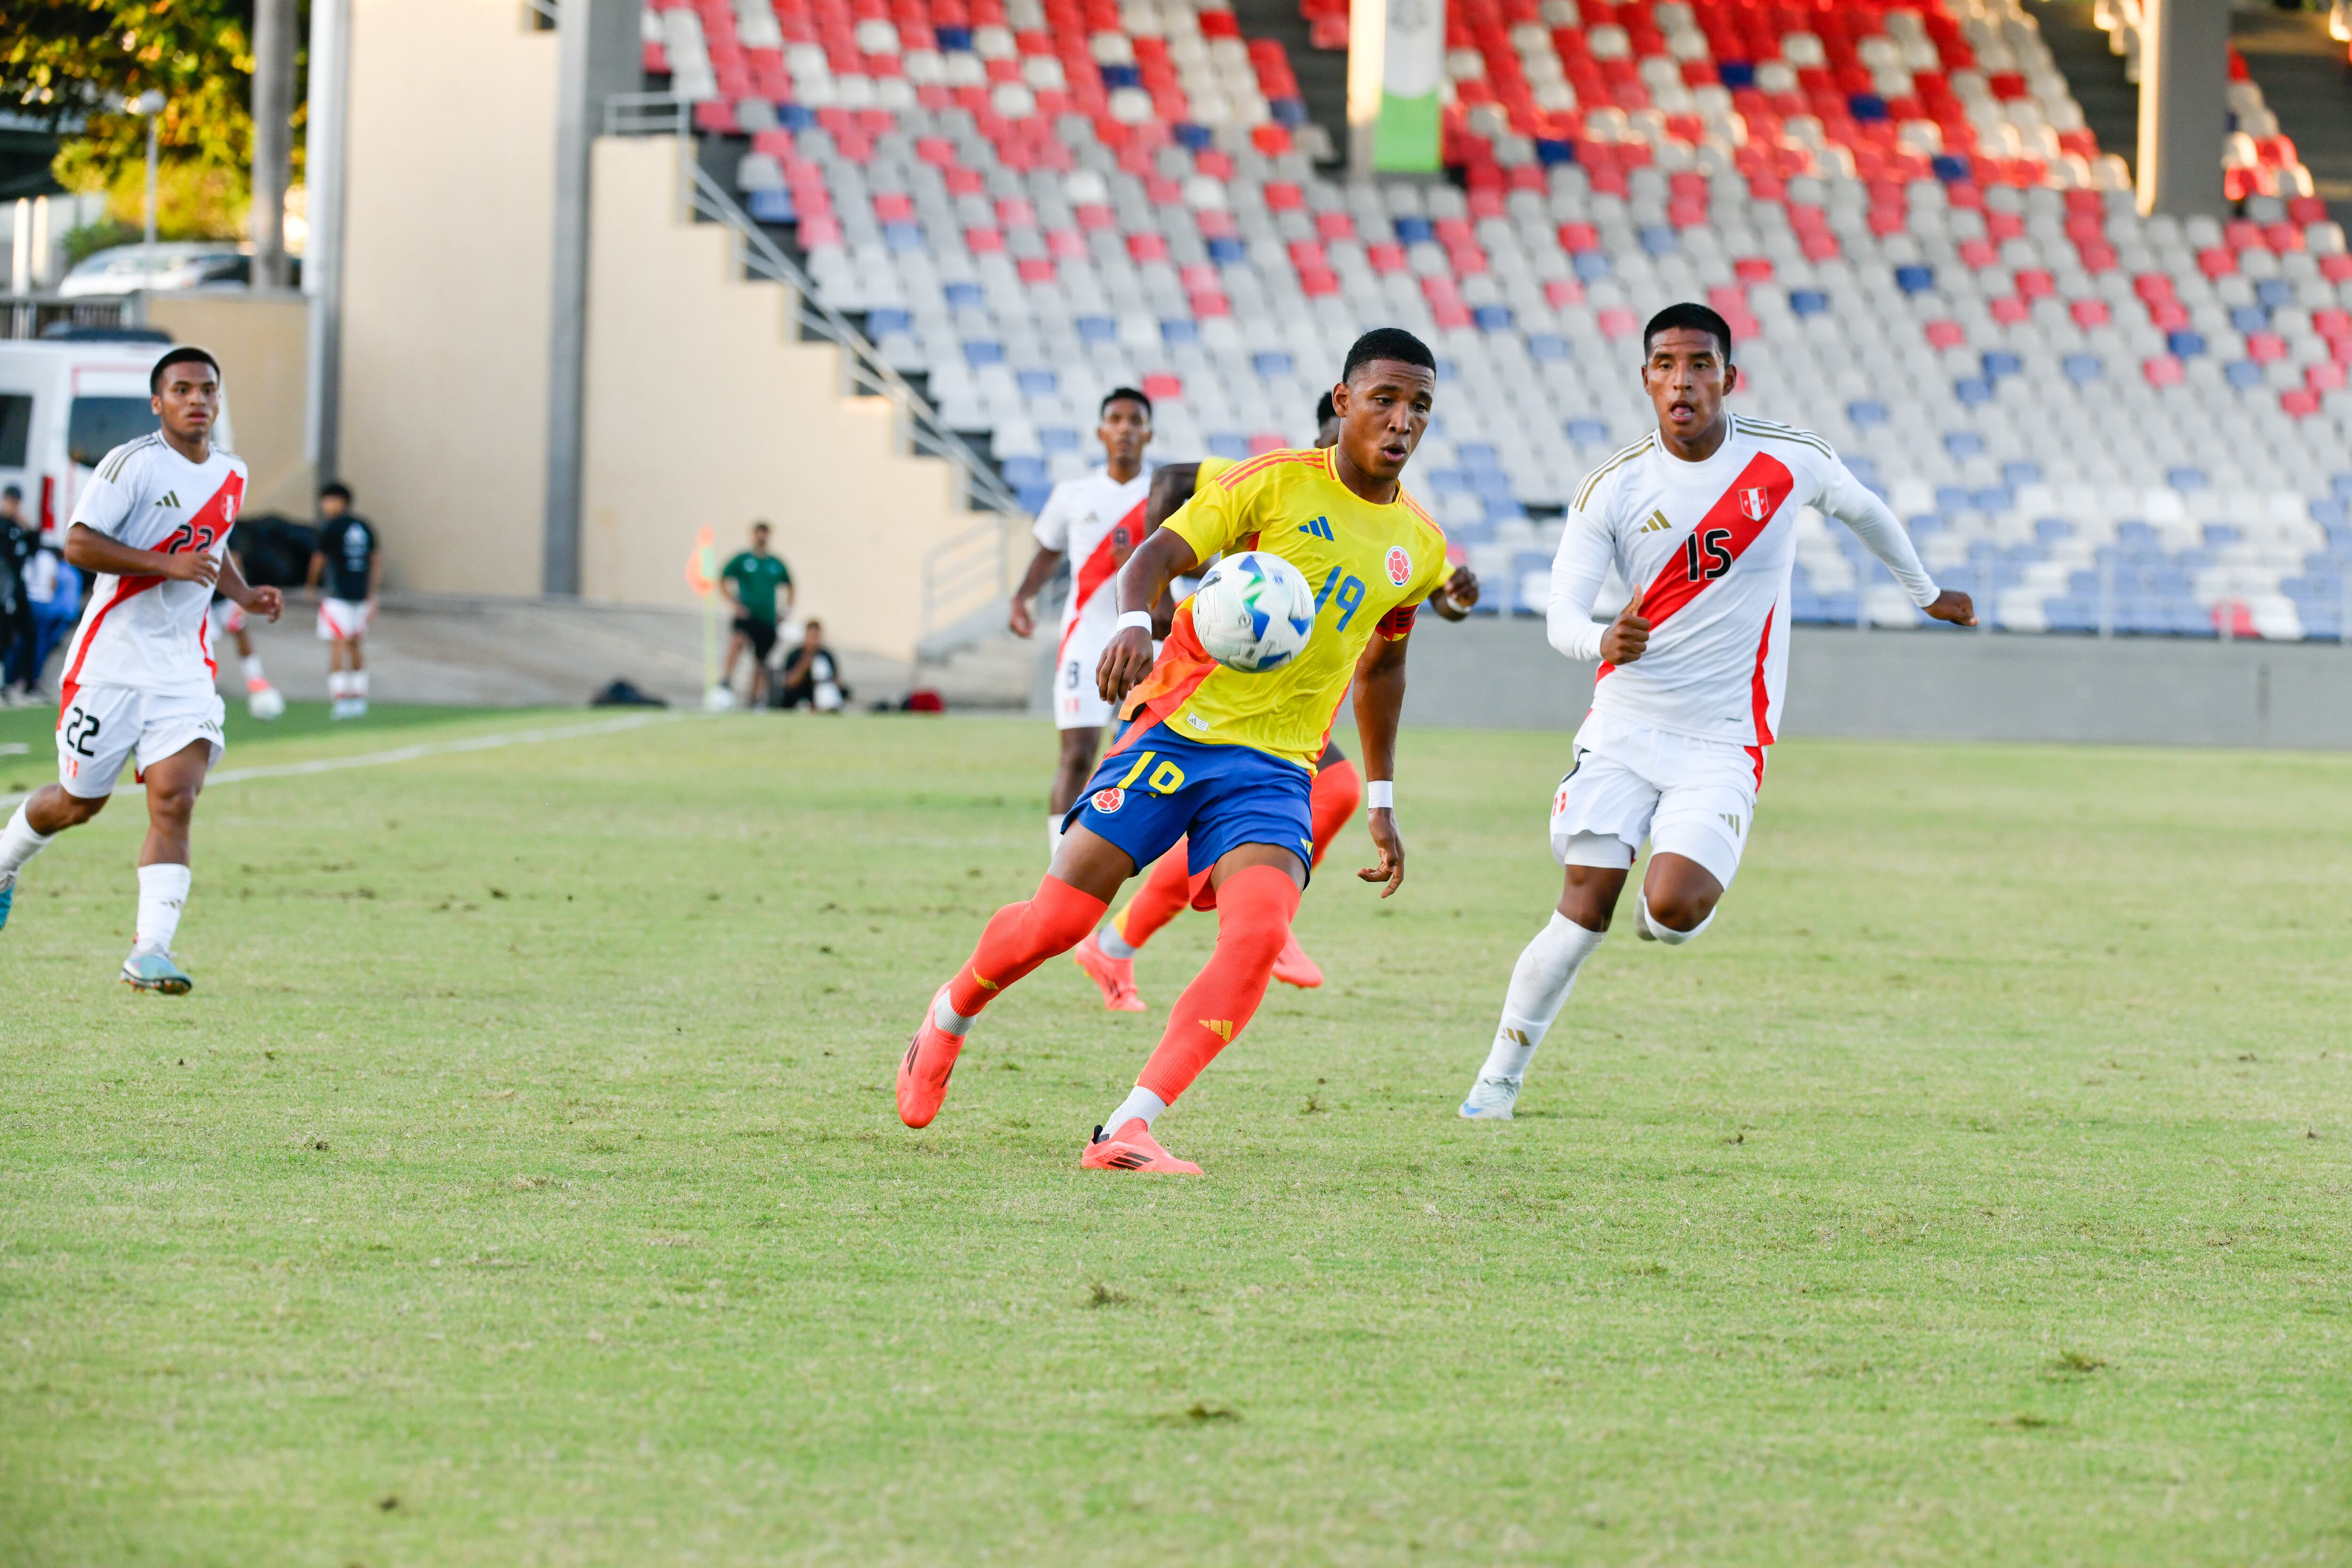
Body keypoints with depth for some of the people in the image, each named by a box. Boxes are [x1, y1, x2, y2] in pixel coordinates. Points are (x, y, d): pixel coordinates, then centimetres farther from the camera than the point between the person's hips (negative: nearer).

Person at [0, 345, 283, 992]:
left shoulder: (231, 476, 11)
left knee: (174, 800, -13)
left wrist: (242, 594, 12)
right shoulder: (132, 464, -12)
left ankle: (150, 951, -16)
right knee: (80, 803, 9)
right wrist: (168, 565, -26)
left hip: (182, 670, 4)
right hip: (112, 663, -4)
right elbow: (78, 544, -20)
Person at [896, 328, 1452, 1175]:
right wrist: (1133, 622, -33)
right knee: (1060, 916, -6)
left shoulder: (1419, 548, 11)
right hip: (1180, 724, -3)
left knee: (1260, 931, -23)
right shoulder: (1275, 483, -4)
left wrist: (1381, 803, 28)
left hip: (1277, 766, 3)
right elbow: (1159, 553, -10)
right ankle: (948, 1018, 28)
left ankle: (1126, 1132, -23)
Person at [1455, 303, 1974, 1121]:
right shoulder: (1612, 488, -5)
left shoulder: (1790, 463, -3)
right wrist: (1604, 640, -34)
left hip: (1724, 739, -1)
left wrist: (1926, 592, 34)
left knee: (1671, 909, -21)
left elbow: (1863, 509, 18)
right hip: (1625, 723, 1)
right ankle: (1497, 1084, 4)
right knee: (1583, 909, -8)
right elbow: (1561, 616, -10)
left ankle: (1681, 900, 17)